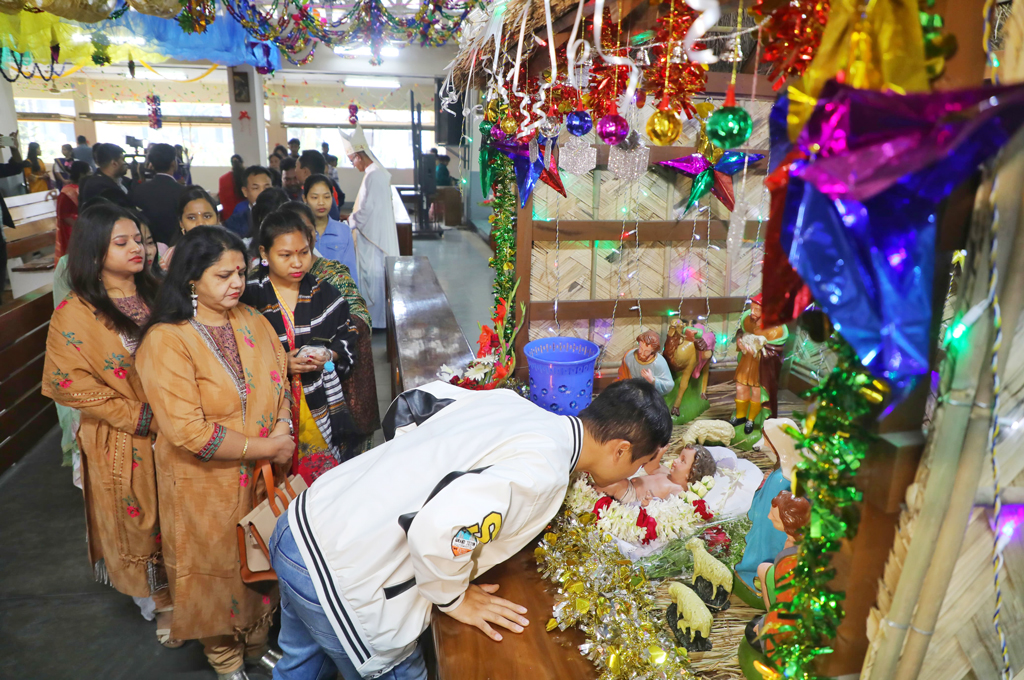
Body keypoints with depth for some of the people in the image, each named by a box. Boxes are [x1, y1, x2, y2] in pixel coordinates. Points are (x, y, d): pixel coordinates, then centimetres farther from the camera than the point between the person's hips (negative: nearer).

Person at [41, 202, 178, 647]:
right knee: (142, 520, 12)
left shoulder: (156, 296, 3)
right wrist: (138, 417, -16)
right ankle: (162, 603, 33)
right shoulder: (76, 313, -12)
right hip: (124, 443, -4)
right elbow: (66, 382, -15)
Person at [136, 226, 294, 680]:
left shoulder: (253, 322, 1)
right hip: (207, 485, -4)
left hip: (263, 474, 5)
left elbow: (281, 383, 5)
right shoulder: (165, 341, -18)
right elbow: (189, 432, -23)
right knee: (218, 564, 15)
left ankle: (259, 638, 44)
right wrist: (266, 447, -19)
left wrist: (282, 429, -15)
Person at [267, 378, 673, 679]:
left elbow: (409, 408, 10)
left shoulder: (506, 401, 1)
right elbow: (438, 530, -33)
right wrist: (454, 597, -13)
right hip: (339, 578, -8)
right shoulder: (543, 471, -22)